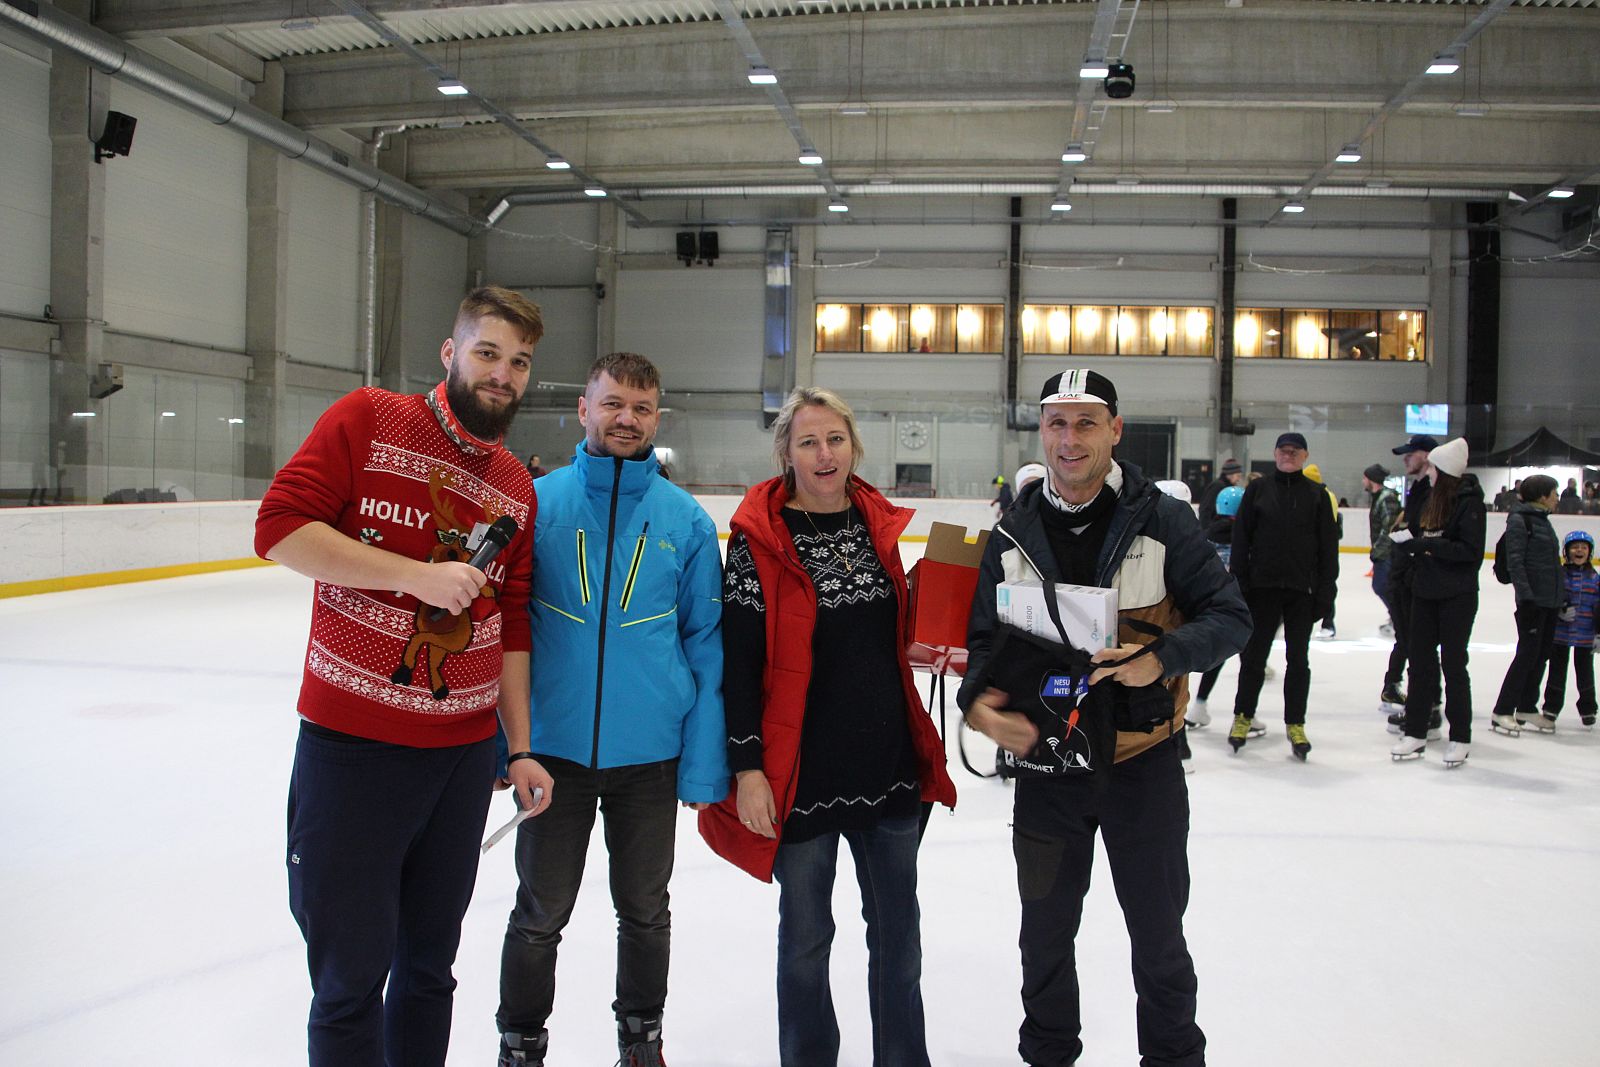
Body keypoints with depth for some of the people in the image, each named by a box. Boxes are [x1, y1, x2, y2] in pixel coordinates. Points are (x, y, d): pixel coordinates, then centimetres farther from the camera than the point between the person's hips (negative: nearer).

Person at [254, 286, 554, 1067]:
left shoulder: (517, 488, 10)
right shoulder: (369, 419, -4)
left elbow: (510, 627, 13)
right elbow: (279, 527, -12)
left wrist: (520, 749, 11)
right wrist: (418, 574, -19)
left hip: (464, 754, 5)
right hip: (351, 745, -4)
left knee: (429, 964, 15)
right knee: (351, 978, 3)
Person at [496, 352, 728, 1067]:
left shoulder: (688, 522, -3)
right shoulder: (535, 504, -4)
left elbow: (707, 646, -1)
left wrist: (705, 764, -5)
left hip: (651, 755, 1)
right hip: (554, 746, 0)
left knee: (645, 912, 17)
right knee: (540, 914, 12)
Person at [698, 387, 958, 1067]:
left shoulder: (881, 526, 6)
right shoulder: (759, 539, -9)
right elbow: (737, 663, -10)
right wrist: (747, 766, -13)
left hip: (889, 764, 5)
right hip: (803, 774, -4)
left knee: (897, 928, 16)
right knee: (806, 934, 11)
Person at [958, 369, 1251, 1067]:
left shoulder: (1162, 522, -9)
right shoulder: (1014, 533, 0)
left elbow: (1230, 616, -8)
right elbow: (983, 636, 4)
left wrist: (1164, 658, -25)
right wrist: (978, 701, -15)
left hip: (1142, 760, -2)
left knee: (1158, 936, 15)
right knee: (1046, 933, 18)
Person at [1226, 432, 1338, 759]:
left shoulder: (1317, 495, 5)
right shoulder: (1257, 490, 3)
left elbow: (1328, 547, 4)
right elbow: (1241, 539, 1)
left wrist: (1326, 590, -2)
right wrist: (1239, 583, -5)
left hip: (1302, 590, 1)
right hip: (1262, 586, 0)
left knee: (1298, 659, 8)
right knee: (1254, 655, 6)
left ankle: (1295, 725, 17)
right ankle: (1243, 717, 20)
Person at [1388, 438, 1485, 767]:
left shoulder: (1468, 502, -12)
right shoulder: (1433, 498, 12)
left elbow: (1471, 550, -18)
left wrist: (1429, 544, -21)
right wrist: (1407, 543, -3)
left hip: (1457, 596, -7)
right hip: (1426, 592, 7)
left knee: (1453, 664, 0)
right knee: (1421, 662, 8)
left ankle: (1460, 738, 11)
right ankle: (1416, 732, 15)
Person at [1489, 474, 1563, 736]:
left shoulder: (1543, 520, 16)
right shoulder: (1519, 520, -11)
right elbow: (1514, 561, -17)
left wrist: (1563, 595, 17)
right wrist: (1525, 595, -24)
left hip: (1551, 600, 9)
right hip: (1533, 600, -9)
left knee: (1541, 655, 11)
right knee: (1527, 654, -7)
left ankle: (1527, 709, 19)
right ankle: (1502, 712, -2)